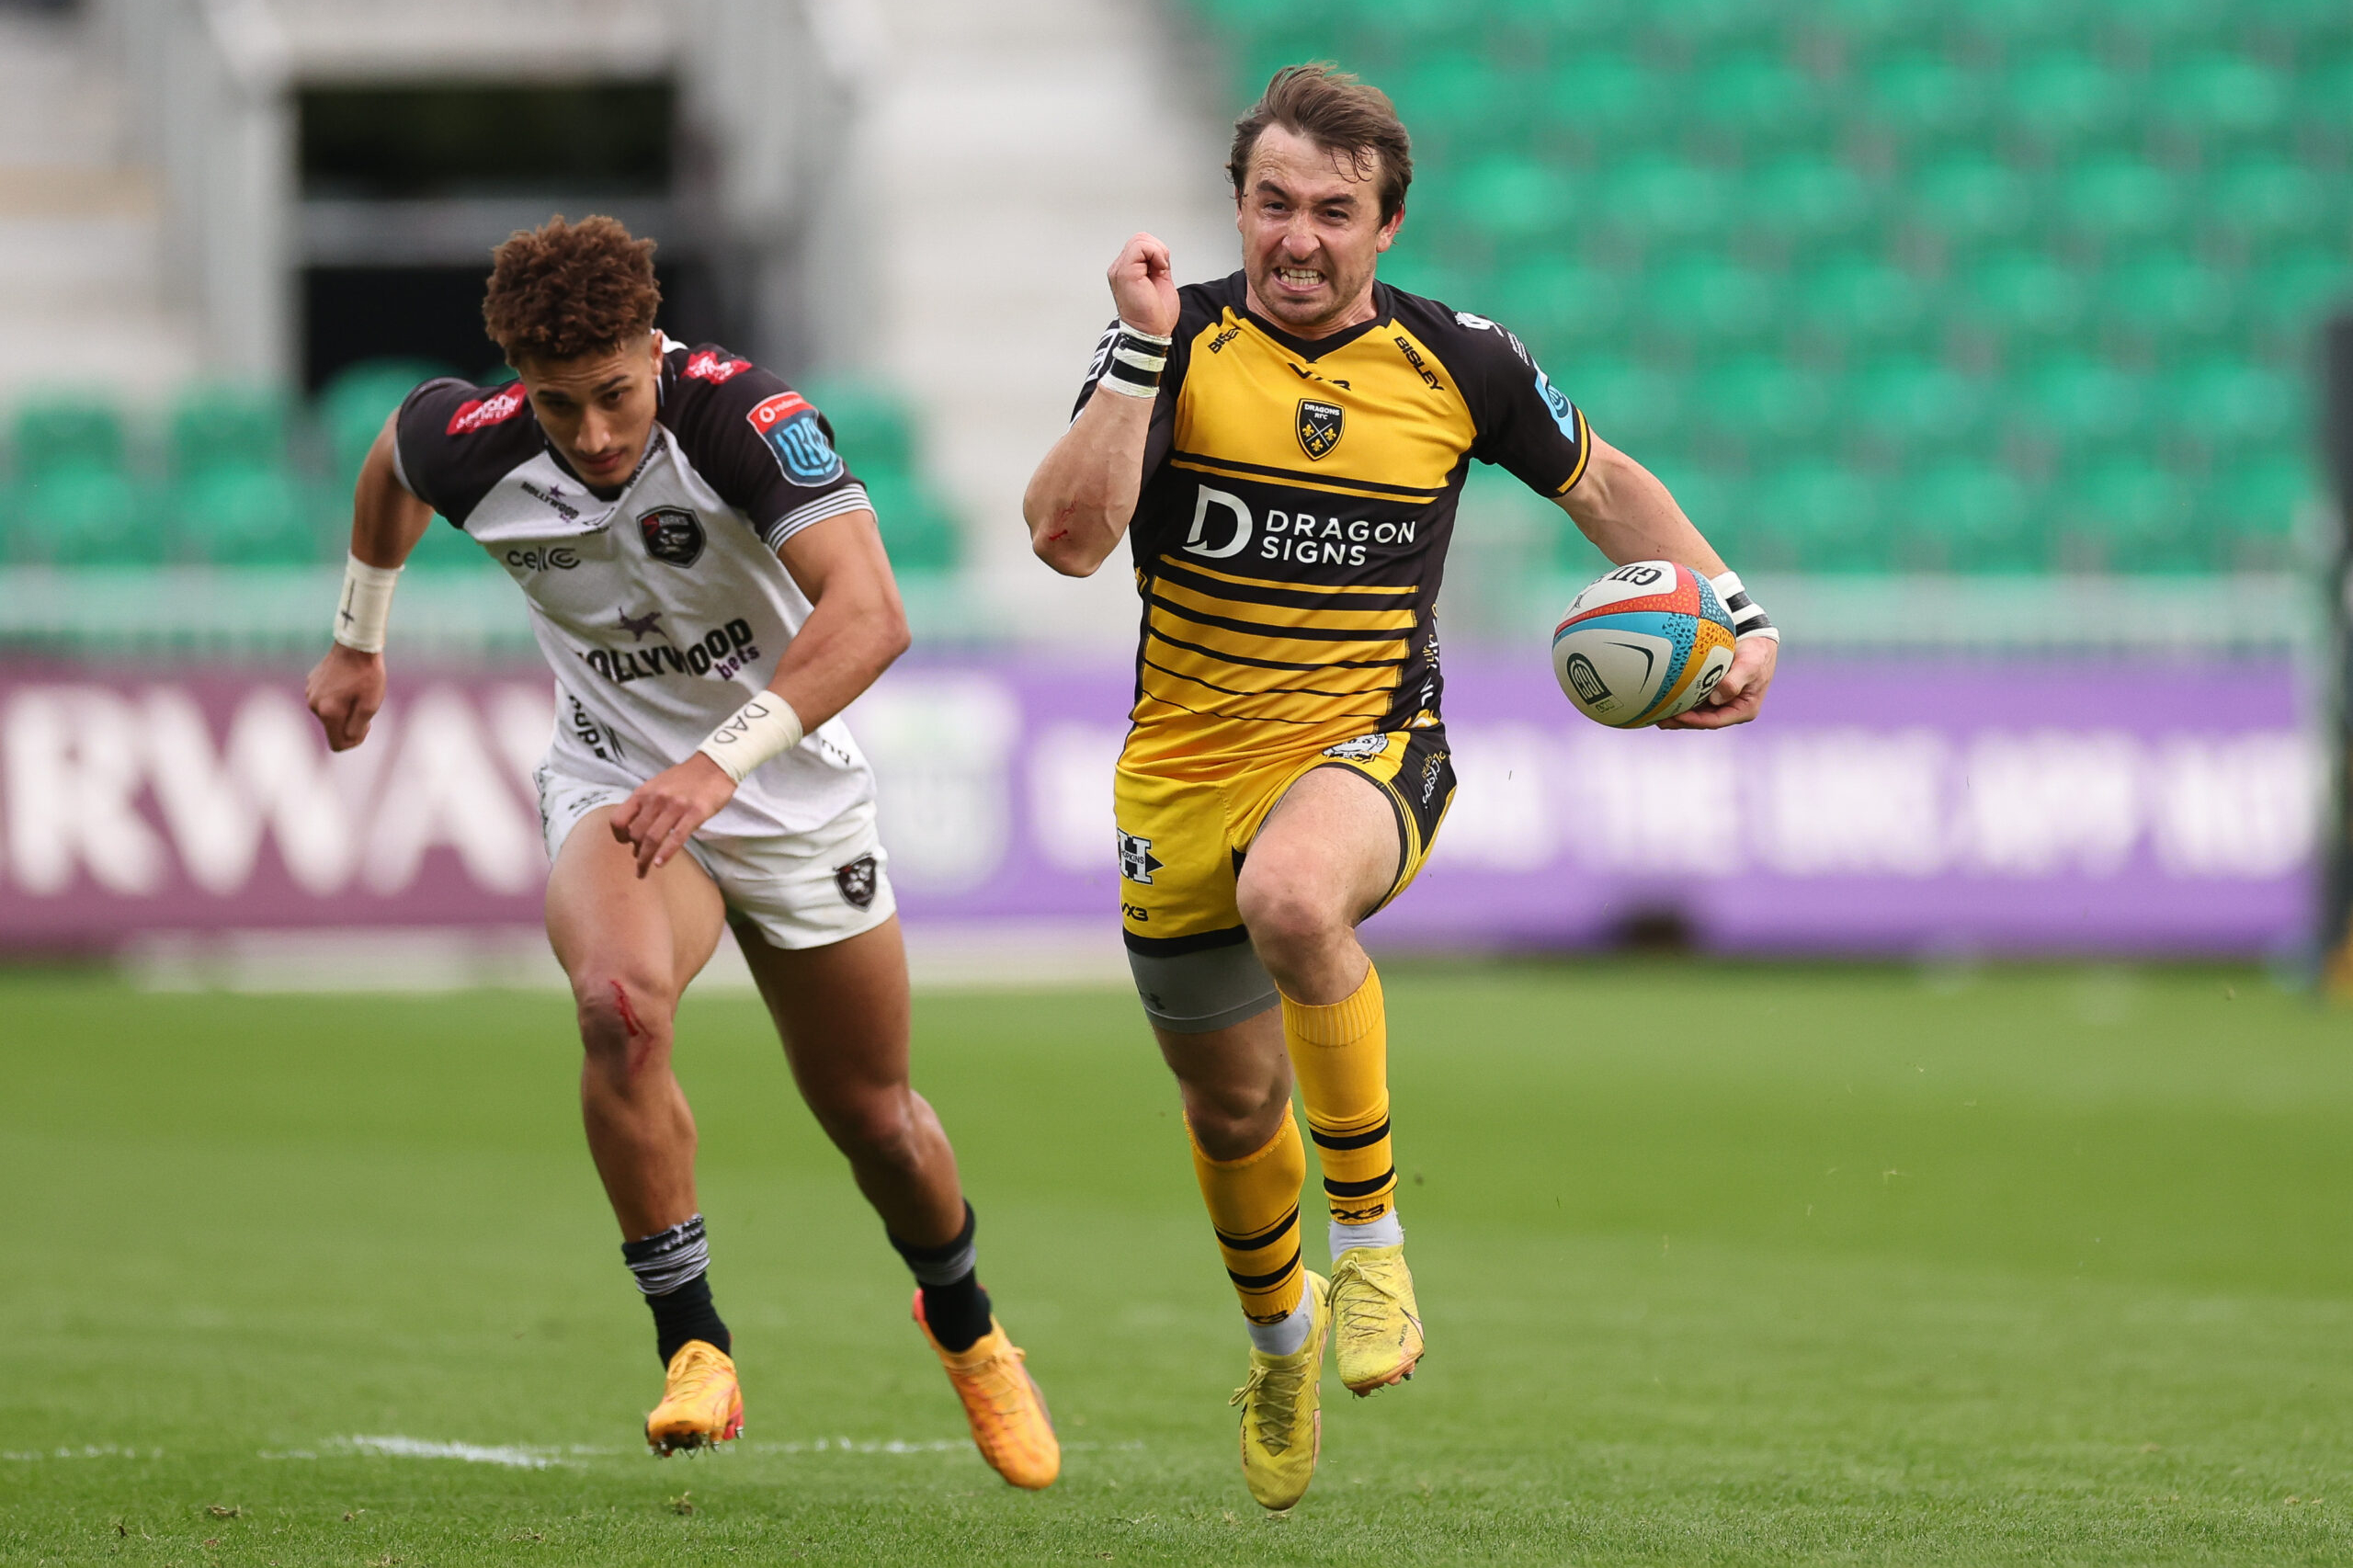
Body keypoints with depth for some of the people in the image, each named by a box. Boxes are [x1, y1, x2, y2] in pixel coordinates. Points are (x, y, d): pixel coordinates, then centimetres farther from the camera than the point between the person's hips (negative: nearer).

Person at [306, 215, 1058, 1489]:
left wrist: (719, 763, -51)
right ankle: (693, 1348, -20)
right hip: (613, 783, 1)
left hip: (793, 795, -1)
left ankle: (963, 1326, 43)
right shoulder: (472, 447, -18)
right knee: (621, 1002, -32)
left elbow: (869, 614, -42)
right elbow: (392, 459, 9)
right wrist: (358, 643, 21)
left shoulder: (745, 419, -30)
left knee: (872, 1117, 11)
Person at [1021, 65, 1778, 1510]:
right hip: (1186, 773, 2)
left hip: (1370, 749, -2)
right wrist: (1138, 357, -24)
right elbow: (1067, 536, -19)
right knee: (1230, 1104, 14)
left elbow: (1601, 484, 14)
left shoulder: (1459, 364, -3)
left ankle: (1372, 1234, -19)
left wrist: (1731, 613, 2)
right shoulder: (1180, 342, -6)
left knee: (1292, 896, -38)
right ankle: (1281, 1335, 46)